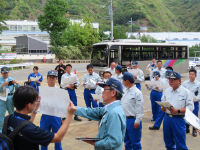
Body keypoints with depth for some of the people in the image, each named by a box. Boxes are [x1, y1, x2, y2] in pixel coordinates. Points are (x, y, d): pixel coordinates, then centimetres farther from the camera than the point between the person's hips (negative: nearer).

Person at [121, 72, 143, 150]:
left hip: (132, 120, -7)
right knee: (127, 140, 20)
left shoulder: (137, 92, -14)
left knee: (135, 142, 2)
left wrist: (137, 121, -17)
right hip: (124, 119, 7)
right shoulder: (125, 91, 9)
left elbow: (139, 108, -15)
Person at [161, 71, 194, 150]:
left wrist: (178, 111, -22)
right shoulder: (167, 90, 9)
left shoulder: (186, 92, -7)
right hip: (167, 118, 5)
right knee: (168, 142, 17)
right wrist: (162, 108, -4)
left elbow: (190, 107, -11)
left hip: (179, 119, -5)